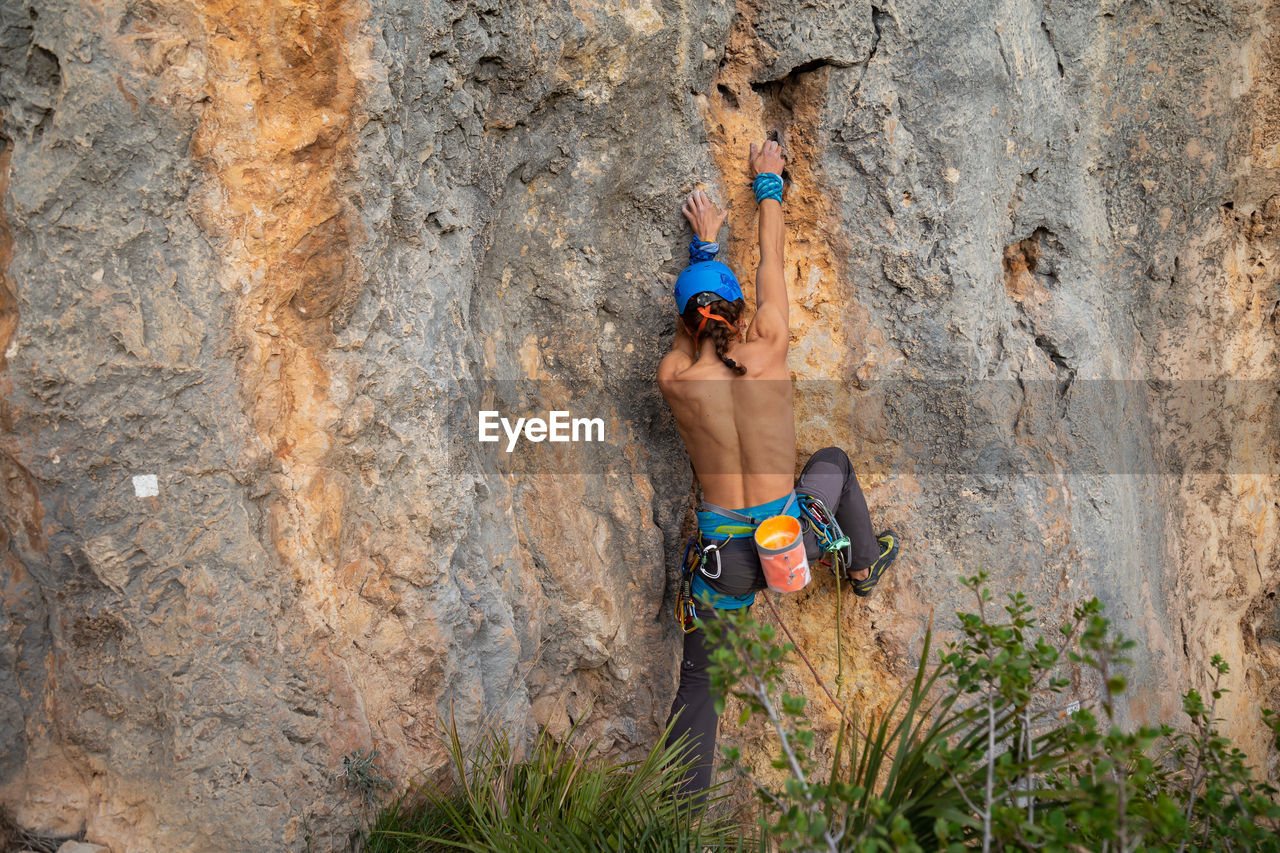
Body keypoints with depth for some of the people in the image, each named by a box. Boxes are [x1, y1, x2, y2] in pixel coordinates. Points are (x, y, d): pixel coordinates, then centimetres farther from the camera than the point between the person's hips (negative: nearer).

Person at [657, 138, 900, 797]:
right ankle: (865, 567, 51)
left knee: (695, 681, 15)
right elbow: (772, 260, 8)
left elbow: (692, 314, 16)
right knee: (834, 460, 32)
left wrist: (704, 245, 30)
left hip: (726, 555, 0)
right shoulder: (768, 346, -8)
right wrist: (768, 184, 24)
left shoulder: (673, 376, -7)